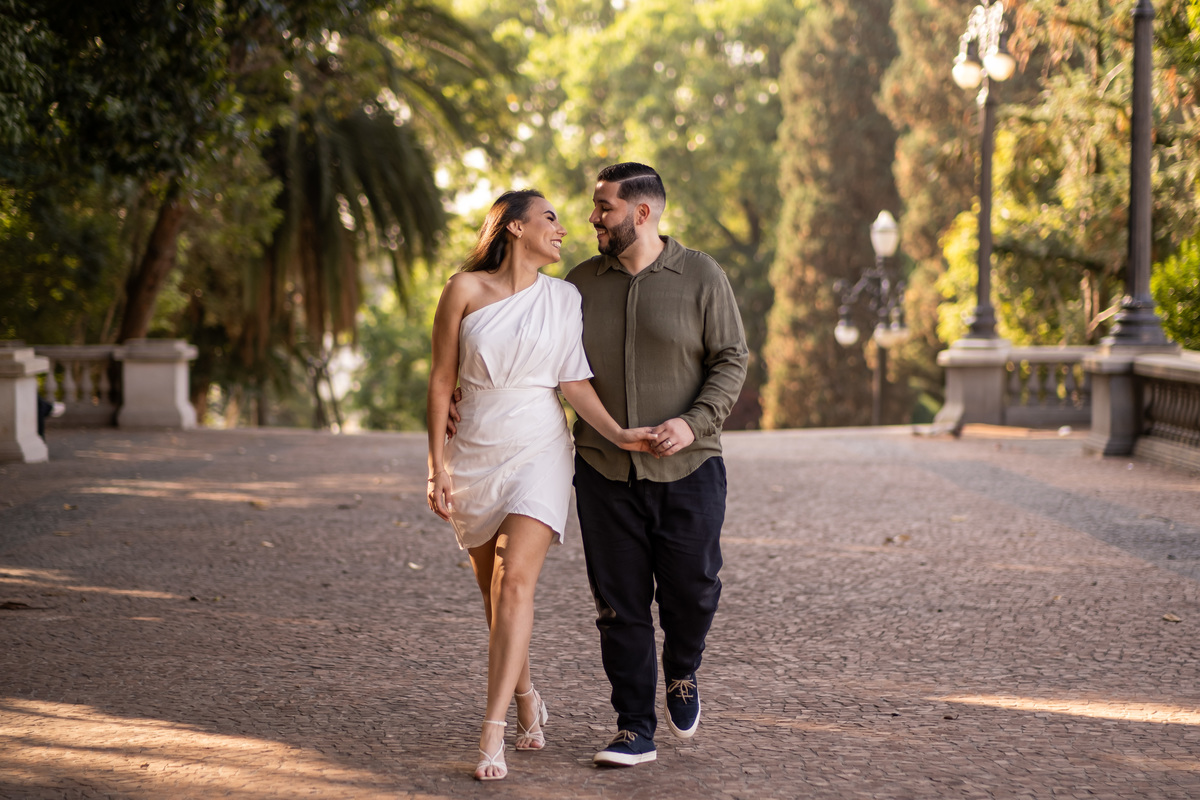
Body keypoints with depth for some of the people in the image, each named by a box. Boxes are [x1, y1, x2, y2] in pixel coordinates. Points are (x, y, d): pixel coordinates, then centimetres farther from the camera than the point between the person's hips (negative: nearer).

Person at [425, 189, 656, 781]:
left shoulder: (563, 298, 3)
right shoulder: (465, 289, -1)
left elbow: (574, 381, 1)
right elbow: (442, 379, 1)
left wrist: (617, 433, -14)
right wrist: (437, 465, -3)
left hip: (539, 451, -1)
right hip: (475, 454, 1)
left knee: (515, 580, -17)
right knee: (493, 589, 9)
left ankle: (493, 735, -21)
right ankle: (527, 702, 33)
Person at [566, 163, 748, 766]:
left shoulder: (701, 277, -2)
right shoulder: (580, 284, 6)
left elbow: (732, 360, -3)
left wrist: (693, 423, -18)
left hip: (687, 469, -2)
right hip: (605, 471, 2)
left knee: (691, 590, -1)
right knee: (619, 604, 2)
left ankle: (682, 673, 32)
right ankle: (635, 729, 9)